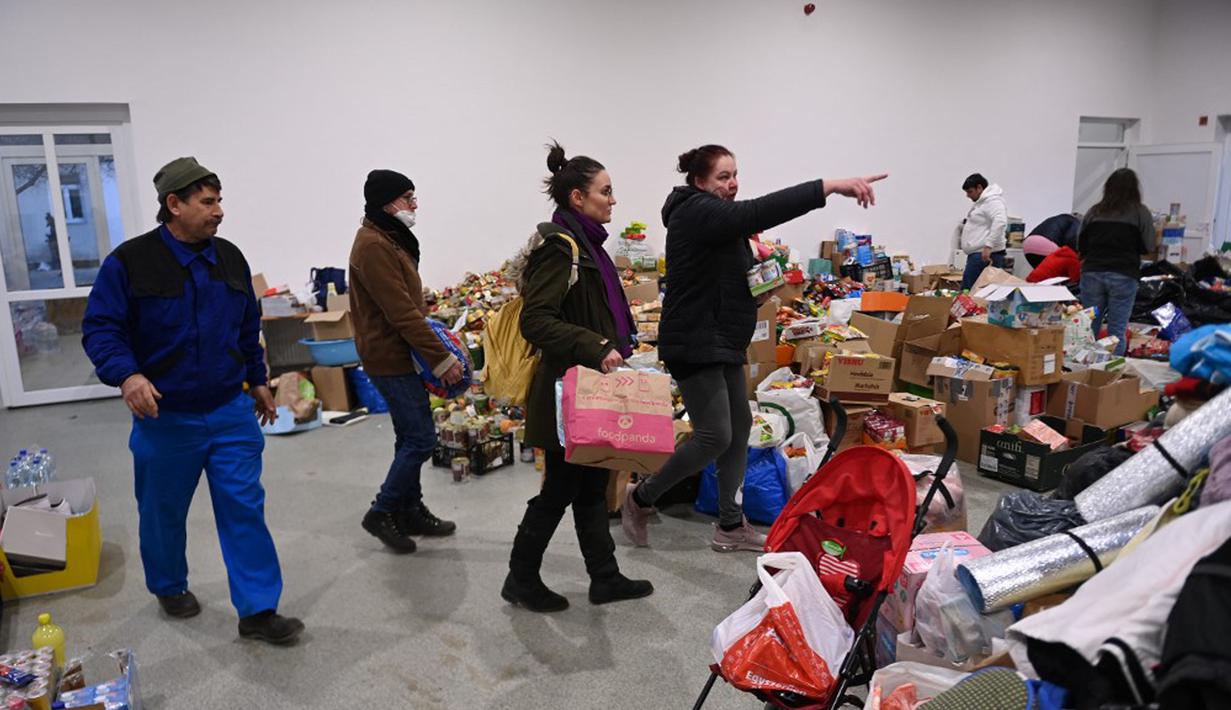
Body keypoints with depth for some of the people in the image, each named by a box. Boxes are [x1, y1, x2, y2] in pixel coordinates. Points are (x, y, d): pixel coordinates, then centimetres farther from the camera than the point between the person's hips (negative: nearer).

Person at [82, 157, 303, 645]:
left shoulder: (229, 258, 5)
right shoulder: (130, 261, -10)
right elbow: (99, 329, -9)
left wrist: (258, 380, 18)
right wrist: (126, 374, -27)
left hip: (231, 412, 3)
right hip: (165, 417, -3)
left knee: (245, 508, 0)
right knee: (164, 512, 15)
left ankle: (258, 610, 7)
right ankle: (169, 587, 41)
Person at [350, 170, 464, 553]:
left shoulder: (390, 239, 13)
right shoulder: (373, 246, -19)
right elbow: (401, 312, -23)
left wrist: (436, 343, 10)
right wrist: (442, 358, -21)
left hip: (400, 352, 10)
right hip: (391, 357, -10)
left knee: (411, 438, 16)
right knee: (421, 439, -5)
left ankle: (411, 511, 27)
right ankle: (382, 513, 9)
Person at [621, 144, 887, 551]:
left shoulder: (716, 219, 17)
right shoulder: (696, 212, -16)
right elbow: (759, 212, -33)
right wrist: (830, 186, -39)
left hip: (722, 342, 11)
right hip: (694, 344, -11)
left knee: (740, 427, 10)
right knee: (715, 437, -10)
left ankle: (730, 526, 19)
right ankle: (640, 498, 10)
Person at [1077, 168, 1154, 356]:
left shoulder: (1094, 211, 5)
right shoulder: (1141, 212, 0)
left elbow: (1080, 247, 9)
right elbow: (1148, 247, 1)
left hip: (1092, 273, 2)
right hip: (1124, 275, -2)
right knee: (1117, 330, 1)